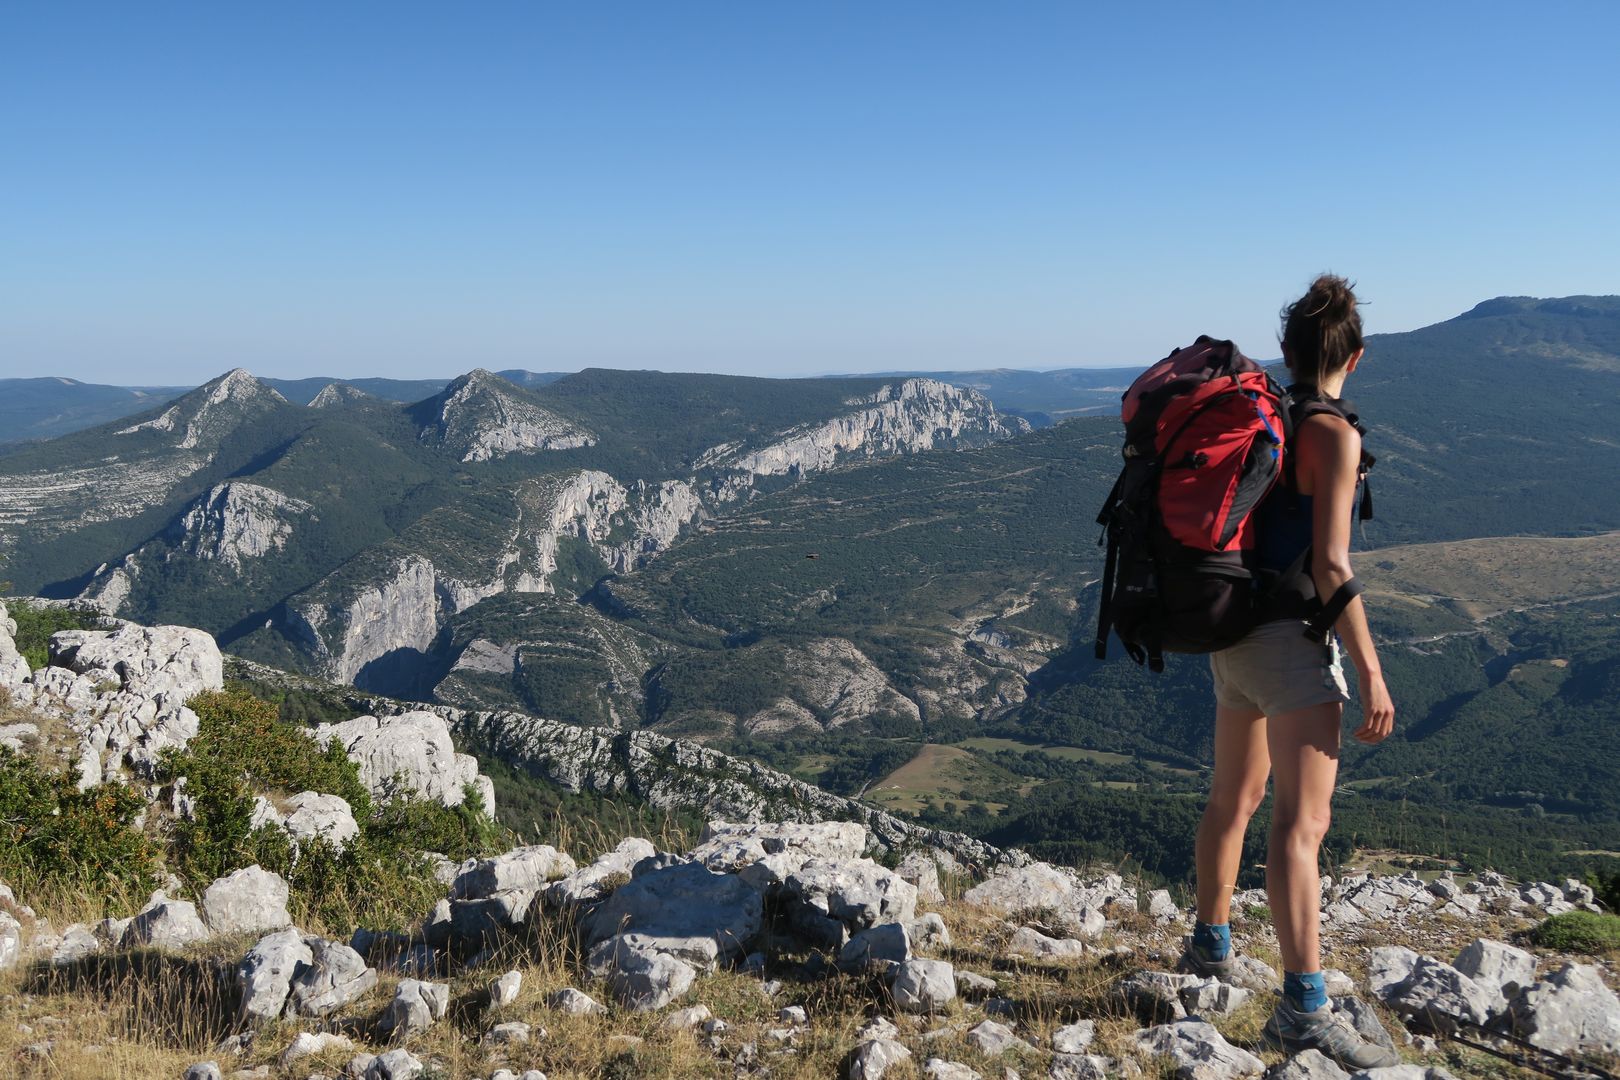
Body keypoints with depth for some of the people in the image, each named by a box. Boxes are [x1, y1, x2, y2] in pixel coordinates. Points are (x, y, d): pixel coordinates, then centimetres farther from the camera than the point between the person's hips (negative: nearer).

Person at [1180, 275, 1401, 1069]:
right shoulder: (1333, 435, -13)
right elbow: (1331, 566, -19)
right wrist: (1371, 673, -17)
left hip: (1232, 633, 9)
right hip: (1292, 637, -9)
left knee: (1234, 798, 22)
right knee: (1302, 822, -13)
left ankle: (1211, 946, 37)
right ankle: (1303, 1012, -17)